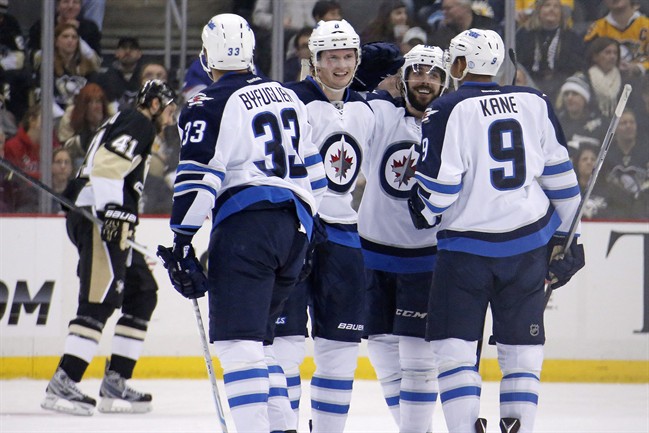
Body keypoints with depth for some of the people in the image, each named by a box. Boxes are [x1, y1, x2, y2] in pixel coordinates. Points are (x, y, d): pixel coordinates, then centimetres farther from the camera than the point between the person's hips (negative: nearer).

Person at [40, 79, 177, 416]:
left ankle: (115, 383, 12)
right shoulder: (138, 123, -4)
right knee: (101, 299, -18)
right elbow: (107, 164, -20)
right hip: (96, 216, -11)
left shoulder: (126, 123, 28)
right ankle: (61, 385, -26)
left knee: (142, 293, 14)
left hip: (109, 220, 11)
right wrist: (112, 211, -28)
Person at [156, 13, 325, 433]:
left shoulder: (209, 106, -4)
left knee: (237, 339, -11)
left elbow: (197, 180, -11)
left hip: (246, 225, -7)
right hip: (295, 228, 7)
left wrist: (181, 244, -8)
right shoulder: (287, 97, 18)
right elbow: (314, 172, 23)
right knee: (258, 337, 19)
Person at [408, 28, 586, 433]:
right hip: (529, 245, 4)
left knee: (454, 346, 3)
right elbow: (560, 173, 7)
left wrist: (424, 213, 10)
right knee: (522, 349, 10)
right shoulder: (535, 103, 3)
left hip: (467, 245, -4)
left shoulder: (449, 111, -10)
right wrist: (564, 236, 16)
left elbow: (438, 185, -12)